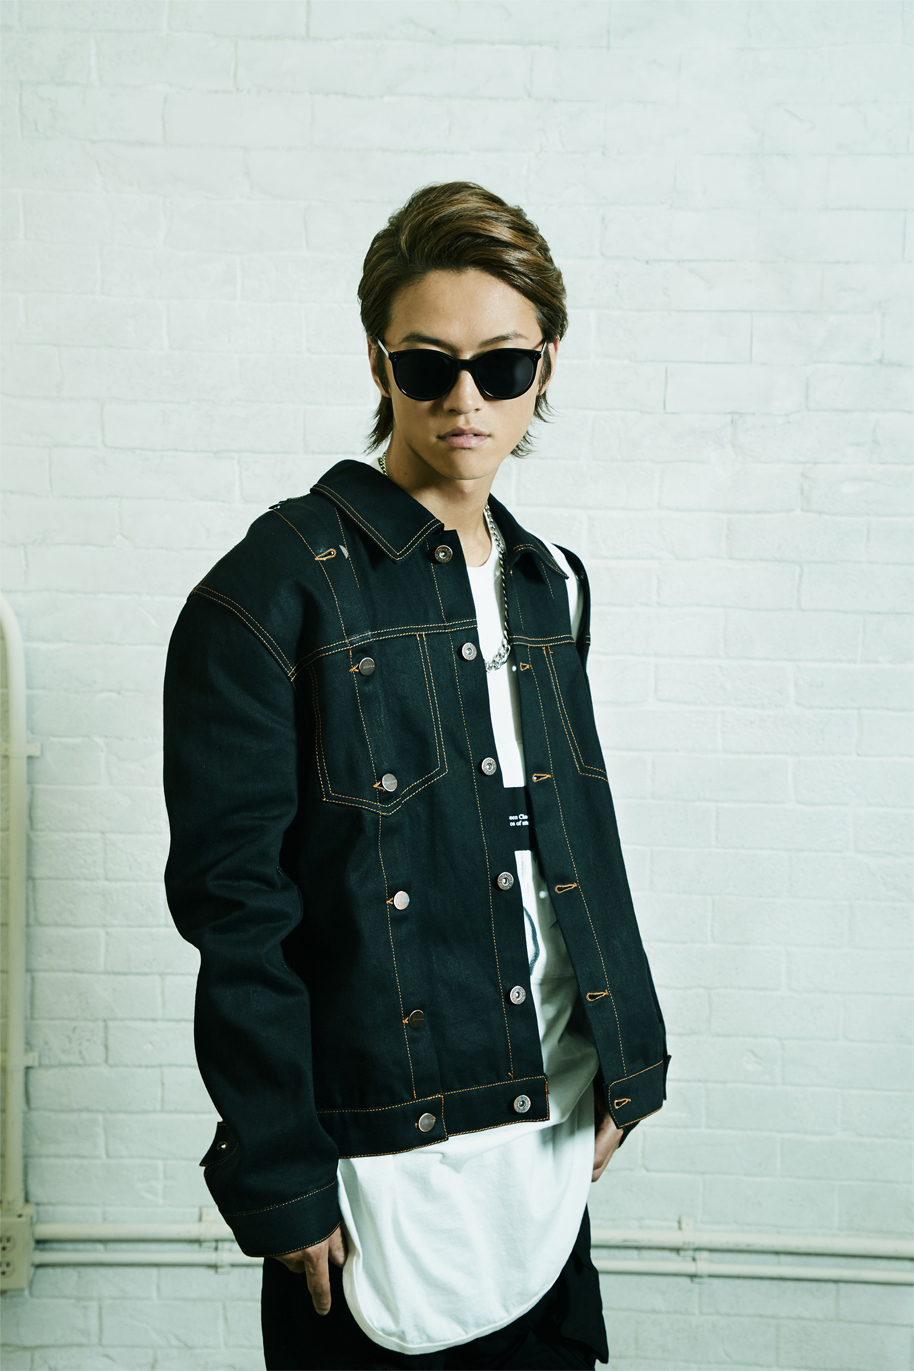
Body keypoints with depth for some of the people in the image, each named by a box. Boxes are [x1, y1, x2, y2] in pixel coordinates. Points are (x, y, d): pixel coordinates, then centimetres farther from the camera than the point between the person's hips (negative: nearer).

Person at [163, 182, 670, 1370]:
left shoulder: (549, 583, 8)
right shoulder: (280, 586, -12)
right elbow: (232, 900, -14)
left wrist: (621, 1068, 11)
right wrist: (282, 1180, -14)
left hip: (547, 1140, 6)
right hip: (380, 1155, -5)